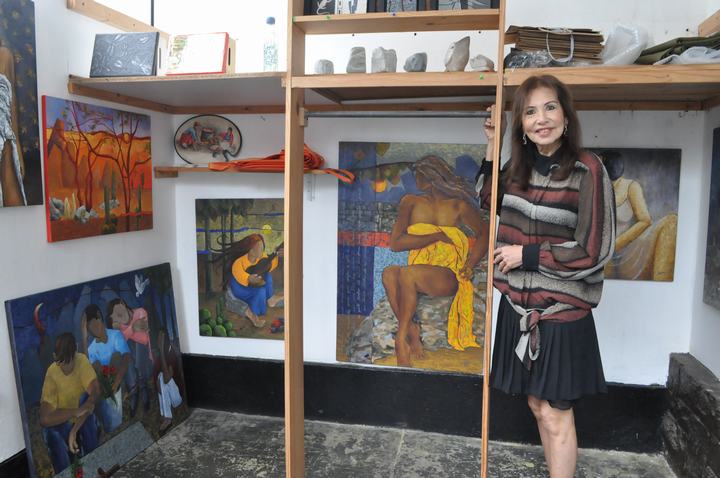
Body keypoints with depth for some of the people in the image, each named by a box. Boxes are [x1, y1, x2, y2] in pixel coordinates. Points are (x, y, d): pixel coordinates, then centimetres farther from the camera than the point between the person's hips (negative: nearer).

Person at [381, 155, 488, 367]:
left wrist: (470, 264, -4)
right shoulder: (410, 202, 12)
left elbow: (484, 234, 14)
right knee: (389, 273, -31)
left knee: (407, 273, -34)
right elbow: (395, 243, 1)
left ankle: (401, 339, -25)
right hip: (417, 275, 3)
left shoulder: (458, 205, 8)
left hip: (448, 277, -3)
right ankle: (412, 332, -30)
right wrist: (438, 236, -6)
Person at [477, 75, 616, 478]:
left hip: (562, 311, -6)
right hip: (519, 306, 6)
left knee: (556, 414, 5)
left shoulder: (588, 170, -14)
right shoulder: (519, 168, 4)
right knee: (537, 405, 17)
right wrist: (492, 145, 11)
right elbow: (488, 200, 23)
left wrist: (525, 254, -12)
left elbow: (594, 252, -16)